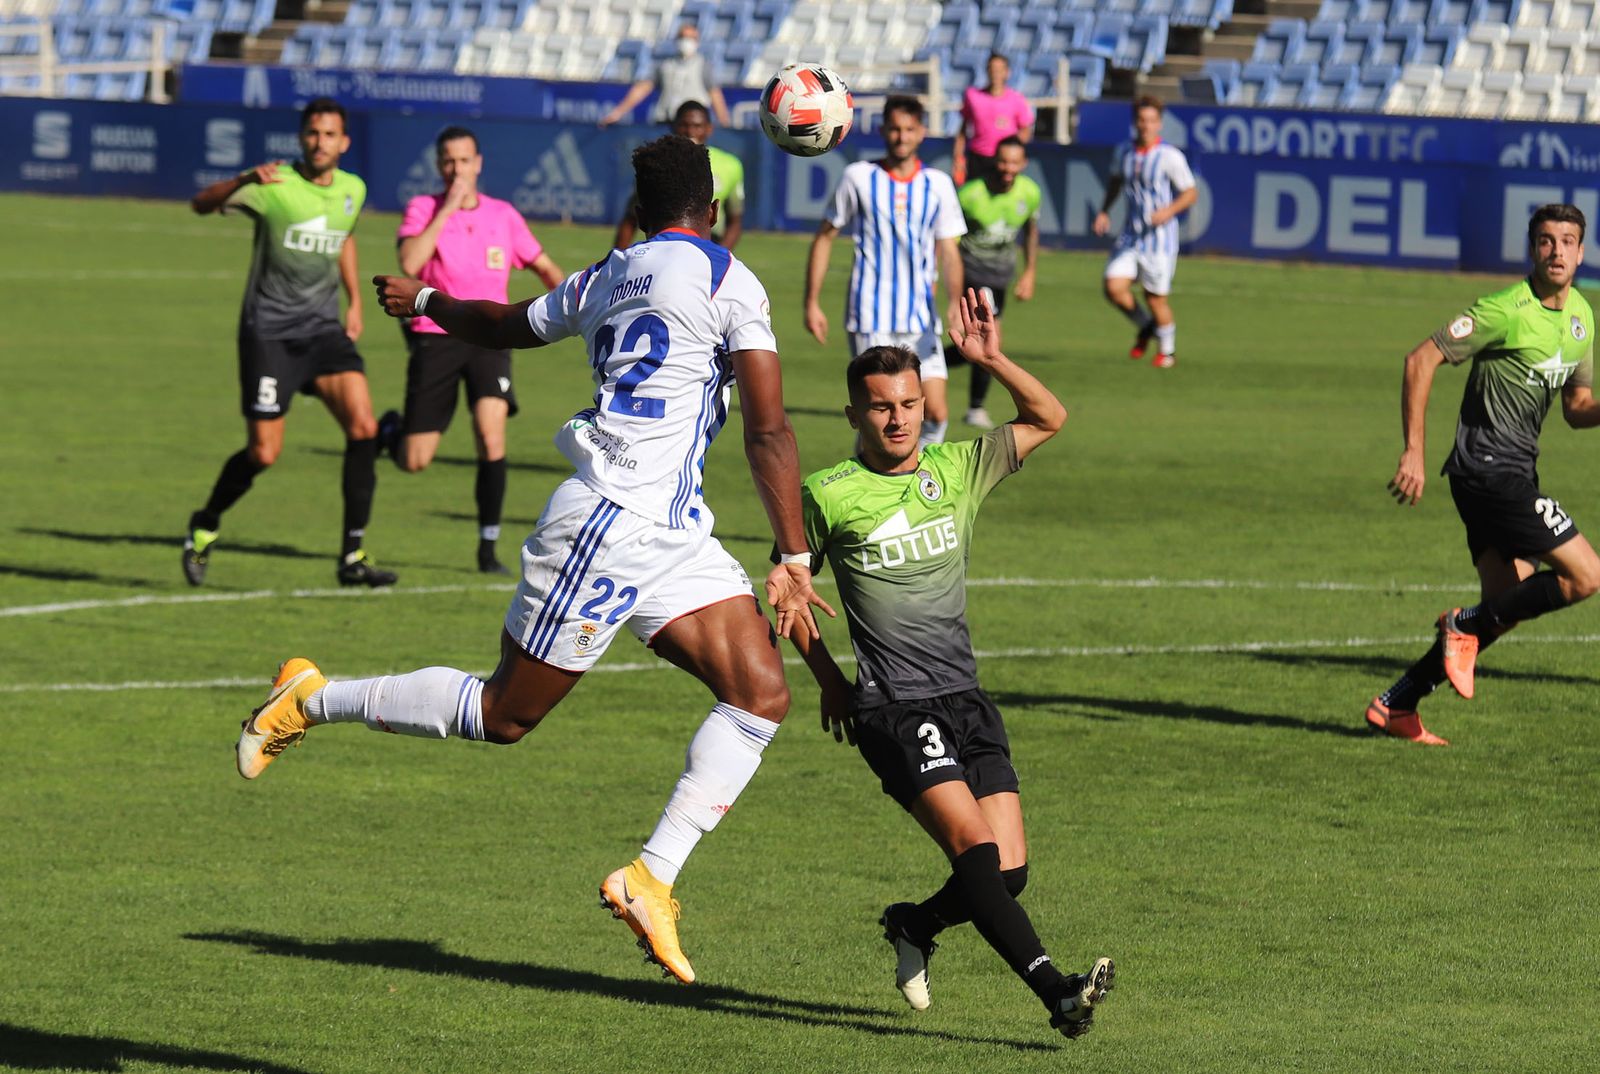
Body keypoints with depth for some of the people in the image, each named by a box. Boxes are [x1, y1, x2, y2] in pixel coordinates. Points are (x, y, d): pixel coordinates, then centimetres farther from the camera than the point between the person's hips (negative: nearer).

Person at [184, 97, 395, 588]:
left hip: (324, 328, 5)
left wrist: (355, 301, 21)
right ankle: (205, 526, 24)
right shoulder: (273, 186, -11)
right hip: (269, 331, -4)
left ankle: (353, 556, -9)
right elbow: (201, 204, -23)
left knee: (363, 426, -14)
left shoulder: (353, 190, 7)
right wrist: (245, 180, -42)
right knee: (264, 454, -5)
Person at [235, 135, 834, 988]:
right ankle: (312, 702, 15)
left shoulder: (603, 282, 14)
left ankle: (651, 879, -8)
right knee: (505, 715, 2)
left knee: (761, 693, -2)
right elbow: (768, 432, -12)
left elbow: (503, 325, 32)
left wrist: (425, 300, 52)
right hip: (611, 527, -8)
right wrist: (794, 559, -9)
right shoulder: (727, 281, -8)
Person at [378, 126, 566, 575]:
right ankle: (389, 431, 37)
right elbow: (410, 263, -22)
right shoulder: (423, 209, -3)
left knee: (491, 431, -22)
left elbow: (544, 266, 20)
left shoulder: (503, 215, 6)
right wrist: (447, 209, -20)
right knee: (414, 462, -2)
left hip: (488, 337, 2)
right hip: (435, 338, -1)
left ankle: (488, 549, -12)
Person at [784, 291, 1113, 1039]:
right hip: (894, 710, -5)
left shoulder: (957, 470, 11)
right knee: (976, 849, -22)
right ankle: (1056, 991, -27)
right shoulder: (827, 495, 0)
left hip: (967, 701, 5)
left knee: (1009, 872, -4)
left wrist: (992, 361, -1)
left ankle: (915, 926, 24)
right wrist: (829, 681, 13)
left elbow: (1048, 418, 13)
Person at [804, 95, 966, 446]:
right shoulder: (859, 177, 1)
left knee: (936, 414, -4)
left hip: (921, 320, 3)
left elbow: (949, 253, 5)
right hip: (870, 320, -3)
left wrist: (956, 306, -12)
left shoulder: (937, 184, 6)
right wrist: (811, 303, 3)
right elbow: (824, 238, 7)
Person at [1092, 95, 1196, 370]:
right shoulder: (1124, 152, 4)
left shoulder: (1170, 156, -12)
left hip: (1159, 236, -5)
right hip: (1130, 235, 5)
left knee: (1156, 296, 1)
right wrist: (1104, 211, 10)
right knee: (1114, 287, -9)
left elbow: (1191, 192, -7)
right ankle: (1145, 326, 21)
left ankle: (1167, 350, 24)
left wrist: (1169, 211, -23)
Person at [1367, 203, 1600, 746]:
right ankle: (1466, 624, 1)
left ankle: (1395, 704, 11)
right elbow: (1422, 360, -14)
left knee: (1506, 604, 6)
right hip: (1488, 469, -9)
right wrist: (1414, 451, -18)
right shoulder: (1508, 310, -14)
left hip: (1516, 472, 9)